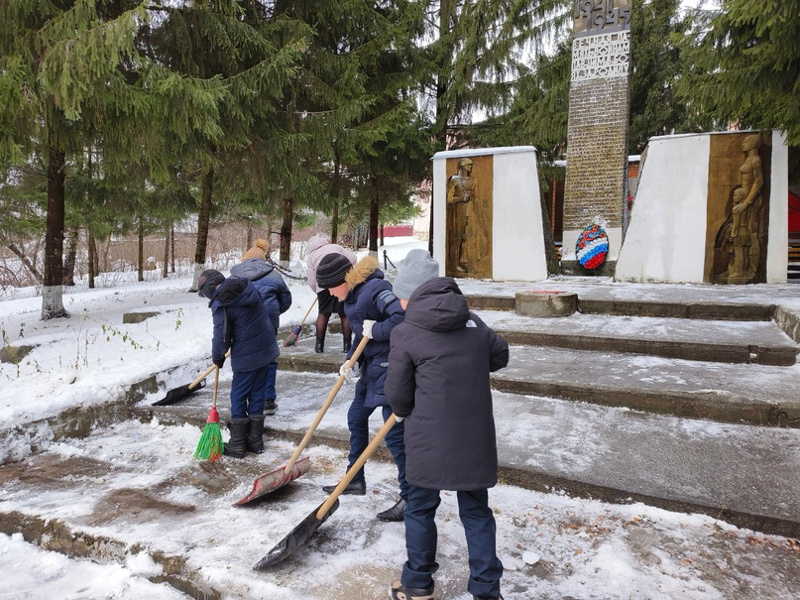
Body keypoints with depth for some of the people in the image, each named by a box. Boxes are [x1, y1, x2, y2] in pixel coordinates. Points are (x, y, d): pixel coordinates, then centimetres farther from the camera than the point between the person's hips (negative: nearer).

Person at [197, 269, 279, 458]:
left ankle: (237, 445, 16)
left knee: (239, 397, 8)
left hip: (246, 356, -7)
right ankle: (255, 440, 23)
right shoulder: (247, 287, 4)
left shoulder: (220, 305, -17)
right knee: (257, 394, 15)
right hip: (266, 348, 7)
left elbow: (221, 336, -15)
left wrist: (217, 357, 6)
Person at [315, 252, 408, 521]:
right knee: (356, 417, 21)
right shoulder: (352, 294, 9)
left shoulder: (374, 288, -21)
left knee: (394, 433, -6)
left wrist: (376, 330, -20)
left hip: (389, 367, -11)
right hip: (372, 366, 11)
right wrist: (351, 360, 3)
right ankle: (355, 480, 38)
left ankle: (409, 497, 7)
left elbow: (403, 316, -32)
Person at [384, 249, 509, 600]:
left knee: (420, 508, 16)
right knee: (476, 511, 17)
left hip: (430, 439, -4)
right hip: (475, 436, 4)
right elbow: (500, 355, 21)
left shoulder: (405, 333, -11)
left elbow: (397, 394, -5)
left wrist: (403, 413, 16)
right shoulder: (473, 321, 4)